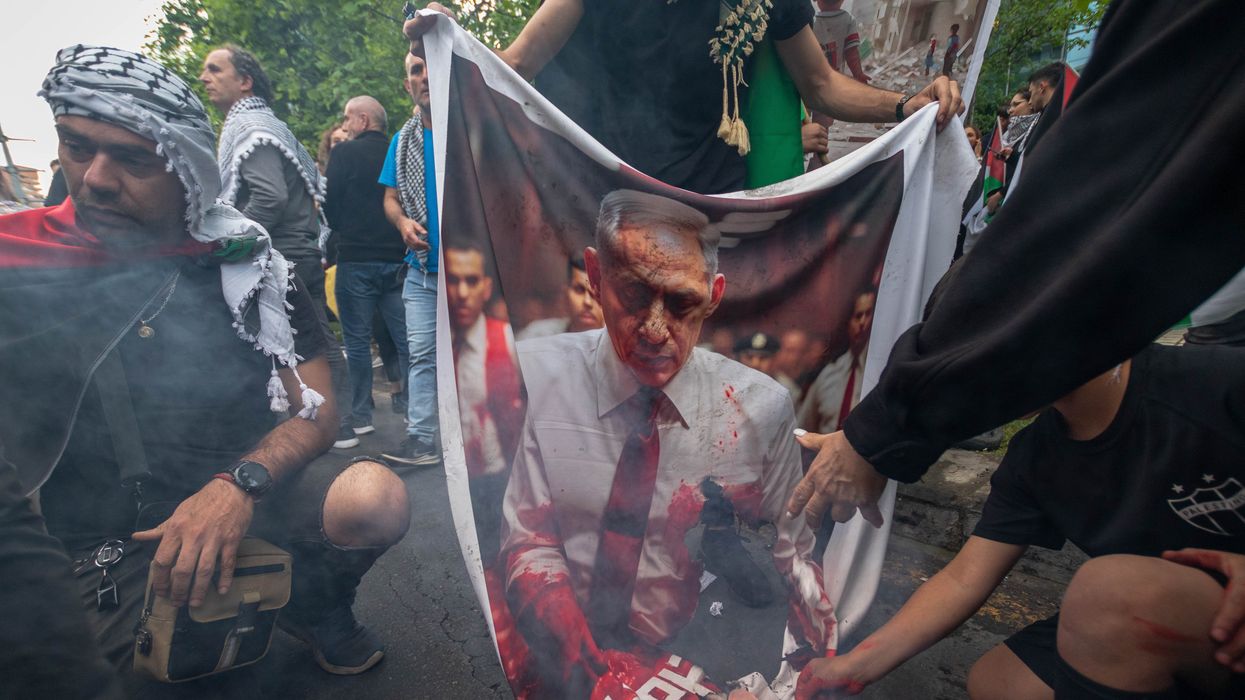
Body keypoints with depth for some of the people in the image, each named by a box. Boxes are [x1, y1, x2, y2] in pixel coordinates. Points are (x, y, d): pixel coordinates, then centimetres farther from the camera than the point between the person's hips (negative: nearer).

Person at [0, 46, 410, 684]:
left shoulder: (246, 259, -2)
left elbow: (316, 409, -5)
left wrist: (240, 484, -22)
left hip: (250, 495, 0)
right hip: (107, 537, 1)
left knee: (374, 500, -25)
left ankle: (315, 605, 7)